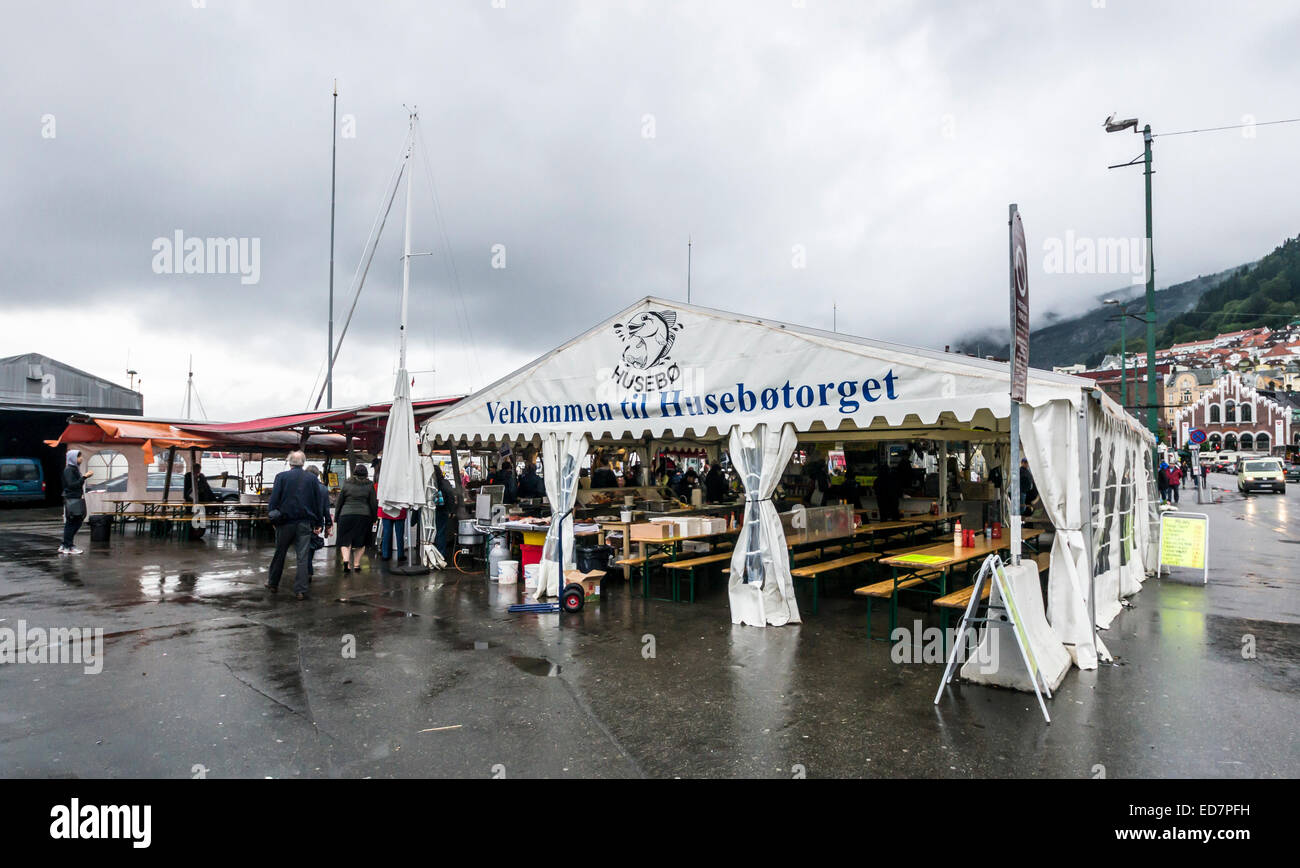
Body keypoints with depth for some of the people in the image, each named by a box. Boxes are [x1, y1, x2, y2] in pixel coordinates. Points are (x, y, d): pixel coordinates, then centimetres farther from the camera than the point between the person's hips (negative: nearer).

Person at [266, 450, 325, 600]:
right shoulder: (312, 478, 2)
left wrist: (272, 517, 5)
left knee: (279, 554, 16)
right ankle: (300, 590, 0)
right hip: (305, 522, 0)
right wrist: (319, 523, 9)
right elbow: (319, 502, 4)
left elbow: (273, 499, -4)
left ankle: (273, 583, 30)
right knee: (303, 557, 1)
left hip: (285, 522, 0)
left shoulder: (281, 476, -3)